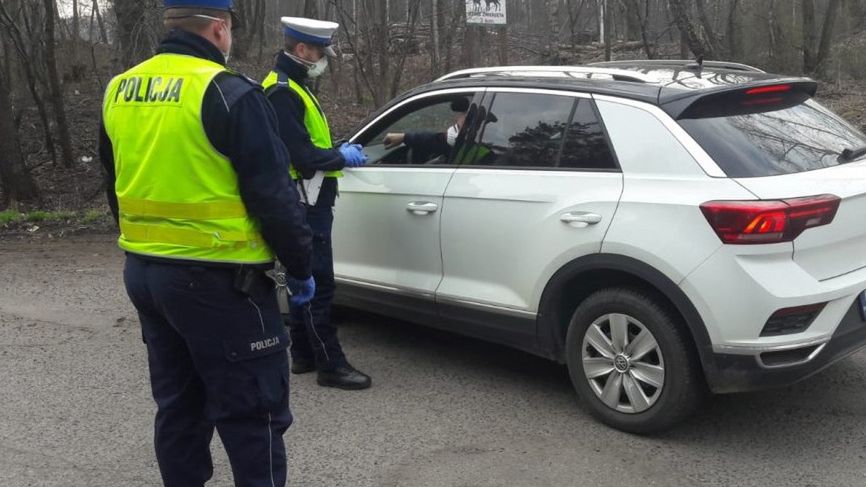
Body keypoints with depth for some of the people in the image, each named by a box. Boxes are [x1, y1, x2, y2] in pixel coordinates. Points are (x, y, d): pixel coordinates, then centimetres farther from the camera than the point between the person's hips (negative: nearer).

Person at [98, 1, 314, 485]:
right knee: (251, 413, 2)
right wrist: (302, 266, -4)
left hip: (142, 271, 8)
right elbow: (273, 195, -15)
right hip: (216, 279, -8)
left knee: (179, 404, 20)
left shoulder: (119, 91, 9)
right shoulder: (228, 93, -14)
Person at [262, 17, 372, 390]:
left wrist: (339, 152, 7)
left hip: (308, 203, 11)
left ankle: (303, 355, 24)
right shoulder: (282, 92, -17)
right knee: (318, 285, -8)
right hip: (304, 204, -11)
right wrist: (342, 157, -9)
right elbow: (301, 155, -23)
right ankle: (330, 365, -3)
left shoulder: (292, 88, 16)